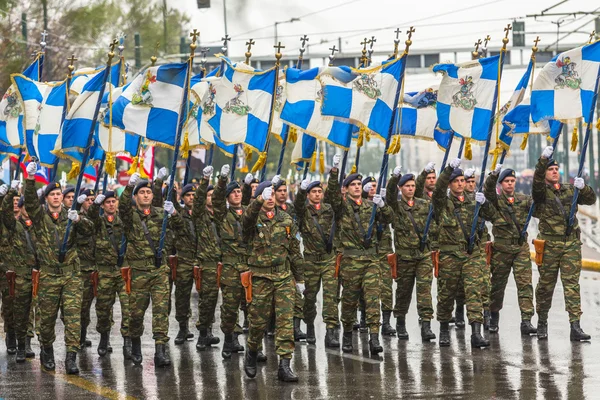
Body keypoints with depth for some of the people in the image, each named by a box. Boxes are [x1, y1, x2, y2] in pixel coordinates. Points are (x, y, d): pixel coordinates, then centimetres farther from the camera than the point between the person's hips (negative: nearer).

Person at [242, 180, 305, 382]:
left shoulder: (285, 219, 8)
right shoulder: (253, 219, -3)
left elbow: (294, 250, 14)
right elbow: (248, 217, -31)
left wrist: (299, 278, 15)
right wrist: (260, 200, -49)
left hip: (284, 277, 2)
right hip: (261, 277, -2)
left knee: (286, 321, -6)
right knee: (258, 320, 6)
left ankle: (284, 365, -7)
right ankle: (251, 354, 33)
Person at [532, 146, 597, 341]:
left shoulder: (569, 190, 13)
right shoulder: (541, 191, 1)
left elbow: (590, 200, 11)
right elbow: (537, 180, -19)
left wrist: (583, 187, -9)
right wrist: (544, 159, -30)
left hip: (571, 244, 2)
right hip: (549, 245, -2)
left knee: (572, 284, -4)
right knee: (546, 285, 5)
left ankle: (575, 327, -9)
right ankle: (542, 323, 20)